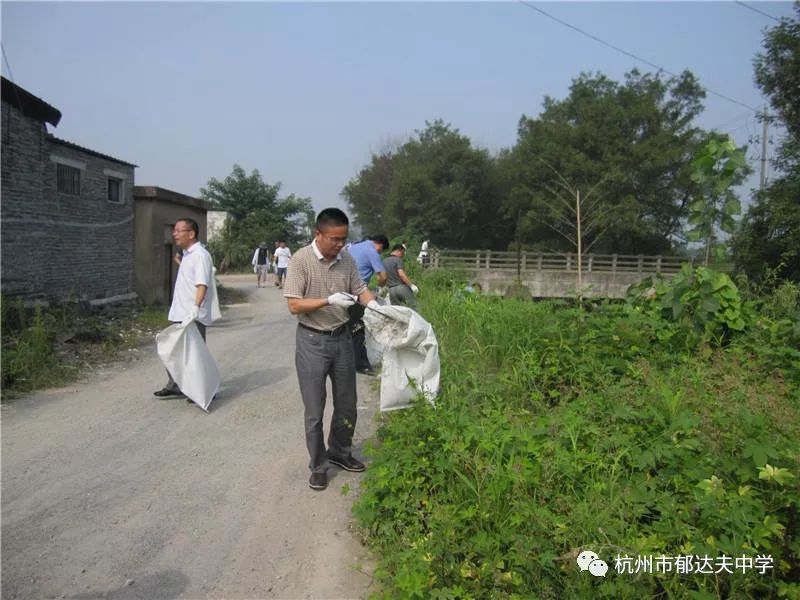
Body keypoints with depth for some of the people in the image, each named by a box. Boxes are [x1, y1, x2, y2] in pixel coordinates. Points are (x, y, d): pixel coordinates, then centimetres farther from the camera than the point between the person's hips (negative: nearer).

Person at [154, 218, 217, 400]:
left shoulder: (200, 255, -16)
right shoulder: (187, 255, 15)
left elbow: (202, 284, -27)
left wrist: (196, 307, -37)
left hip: (193, 317, -10)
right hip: (180, 315, 10)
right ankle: (175, 386, 30)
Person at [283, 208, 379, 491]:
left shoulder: (347, 260, 1)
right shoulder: (301, 260, -14)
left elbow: (361, 289, 8)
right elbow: (294, 306, -16)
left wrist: (373, 304, -14)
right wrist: (329, 300, -27)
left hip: (342, 338, 5)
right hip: (312, 342, -5)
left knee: (347, 404, 16)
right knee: (314, 411, 5)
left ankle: (340, 452, 37)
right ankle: (318, 466, 22)